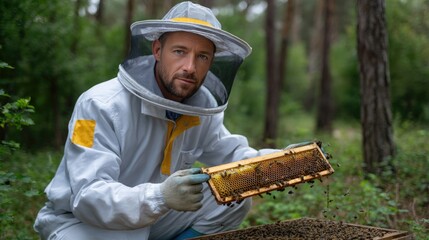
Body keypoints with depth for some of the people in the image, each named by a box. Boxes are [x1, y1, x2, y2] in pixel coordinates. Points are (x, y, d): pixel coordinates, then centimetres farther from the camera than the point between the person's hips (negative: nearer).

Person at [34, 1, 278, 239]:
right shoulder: (100, 105, -27)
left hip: (154, 218, 6)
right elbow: (88, 198, -34)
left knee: (236, 200, -6)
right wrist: (160, 197, -50)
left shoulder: (204, 105, -7)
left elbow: (231, 153, 8)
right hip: (84, 220, -6)